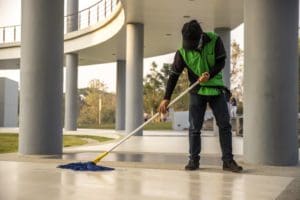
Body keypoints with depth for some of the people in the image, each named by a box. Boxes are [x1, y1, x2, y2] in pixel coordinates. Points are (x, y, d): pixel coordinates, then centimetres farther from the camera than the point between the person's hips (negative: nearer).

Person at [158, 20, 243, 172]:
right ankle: (194, 160, 9)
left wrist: (210, 74, -24)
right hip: (197, 91, 0)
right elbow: (174, 75, -8)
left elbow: (221, 62, -6)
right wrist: (166, 98, -13)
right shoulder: (182, 52, -11)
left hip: (216, 89, 1)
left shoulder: (215, 41, -12)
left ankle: (228, 160, 4)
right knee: (194, 128, -1)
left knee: (224, 125, -1)